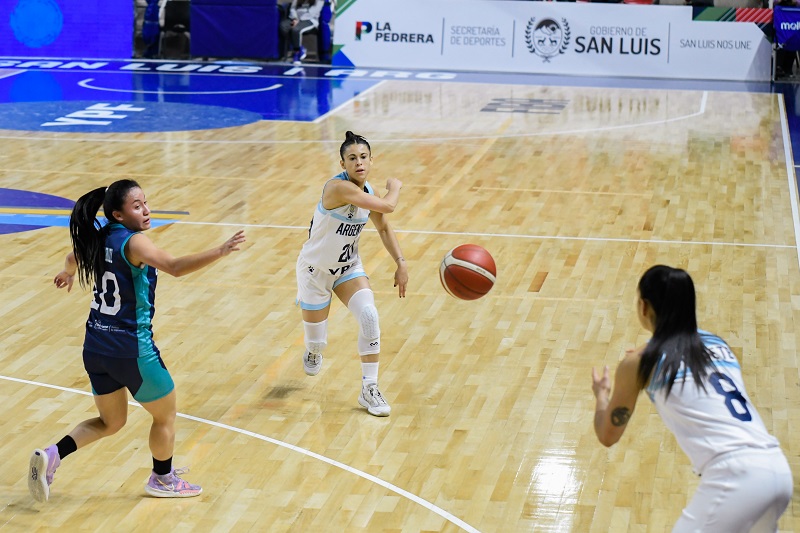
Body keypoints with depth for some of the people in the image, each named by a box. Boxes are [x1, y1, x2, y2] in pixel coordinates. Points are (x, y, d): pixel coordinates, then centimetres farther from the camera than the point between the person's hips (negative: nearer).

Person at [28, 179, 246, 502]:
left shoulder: (99, 238, 4)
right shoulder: (133, 243, -19)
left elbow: (73, 258, 27)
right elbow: (175, 267, -36)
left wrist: (68, 273, 49)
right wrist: (220, 251, -40)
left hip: (95, 349, 8)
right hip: (131, 350, -8)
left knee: (111, 422, 24)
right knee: (166, 415, 17)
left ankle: (51, 456, 8)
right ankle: (163, 480, 33)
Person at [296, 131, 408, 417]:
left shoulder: (369, 193, -6)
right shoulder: (338, 187, -30)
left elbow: (383, 228, 10)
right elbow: (387, 206, -35)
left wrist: (400, 263, 0)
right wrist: (395, 186, -14)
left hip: (348, 267, 5)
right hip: (315, 268, -5)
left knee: (369, 316, -17)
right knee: (315, 332, 9)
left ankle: (369, 389, -8)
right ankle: (313, 352, 50)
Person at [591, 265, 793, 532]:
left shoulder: (638, 362, 4)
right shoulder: (718, 344, 20)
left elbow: (608, 436, 17)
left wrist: (602, 394, 37)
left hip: (735, 478, -7)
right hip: (779, 469, 7)